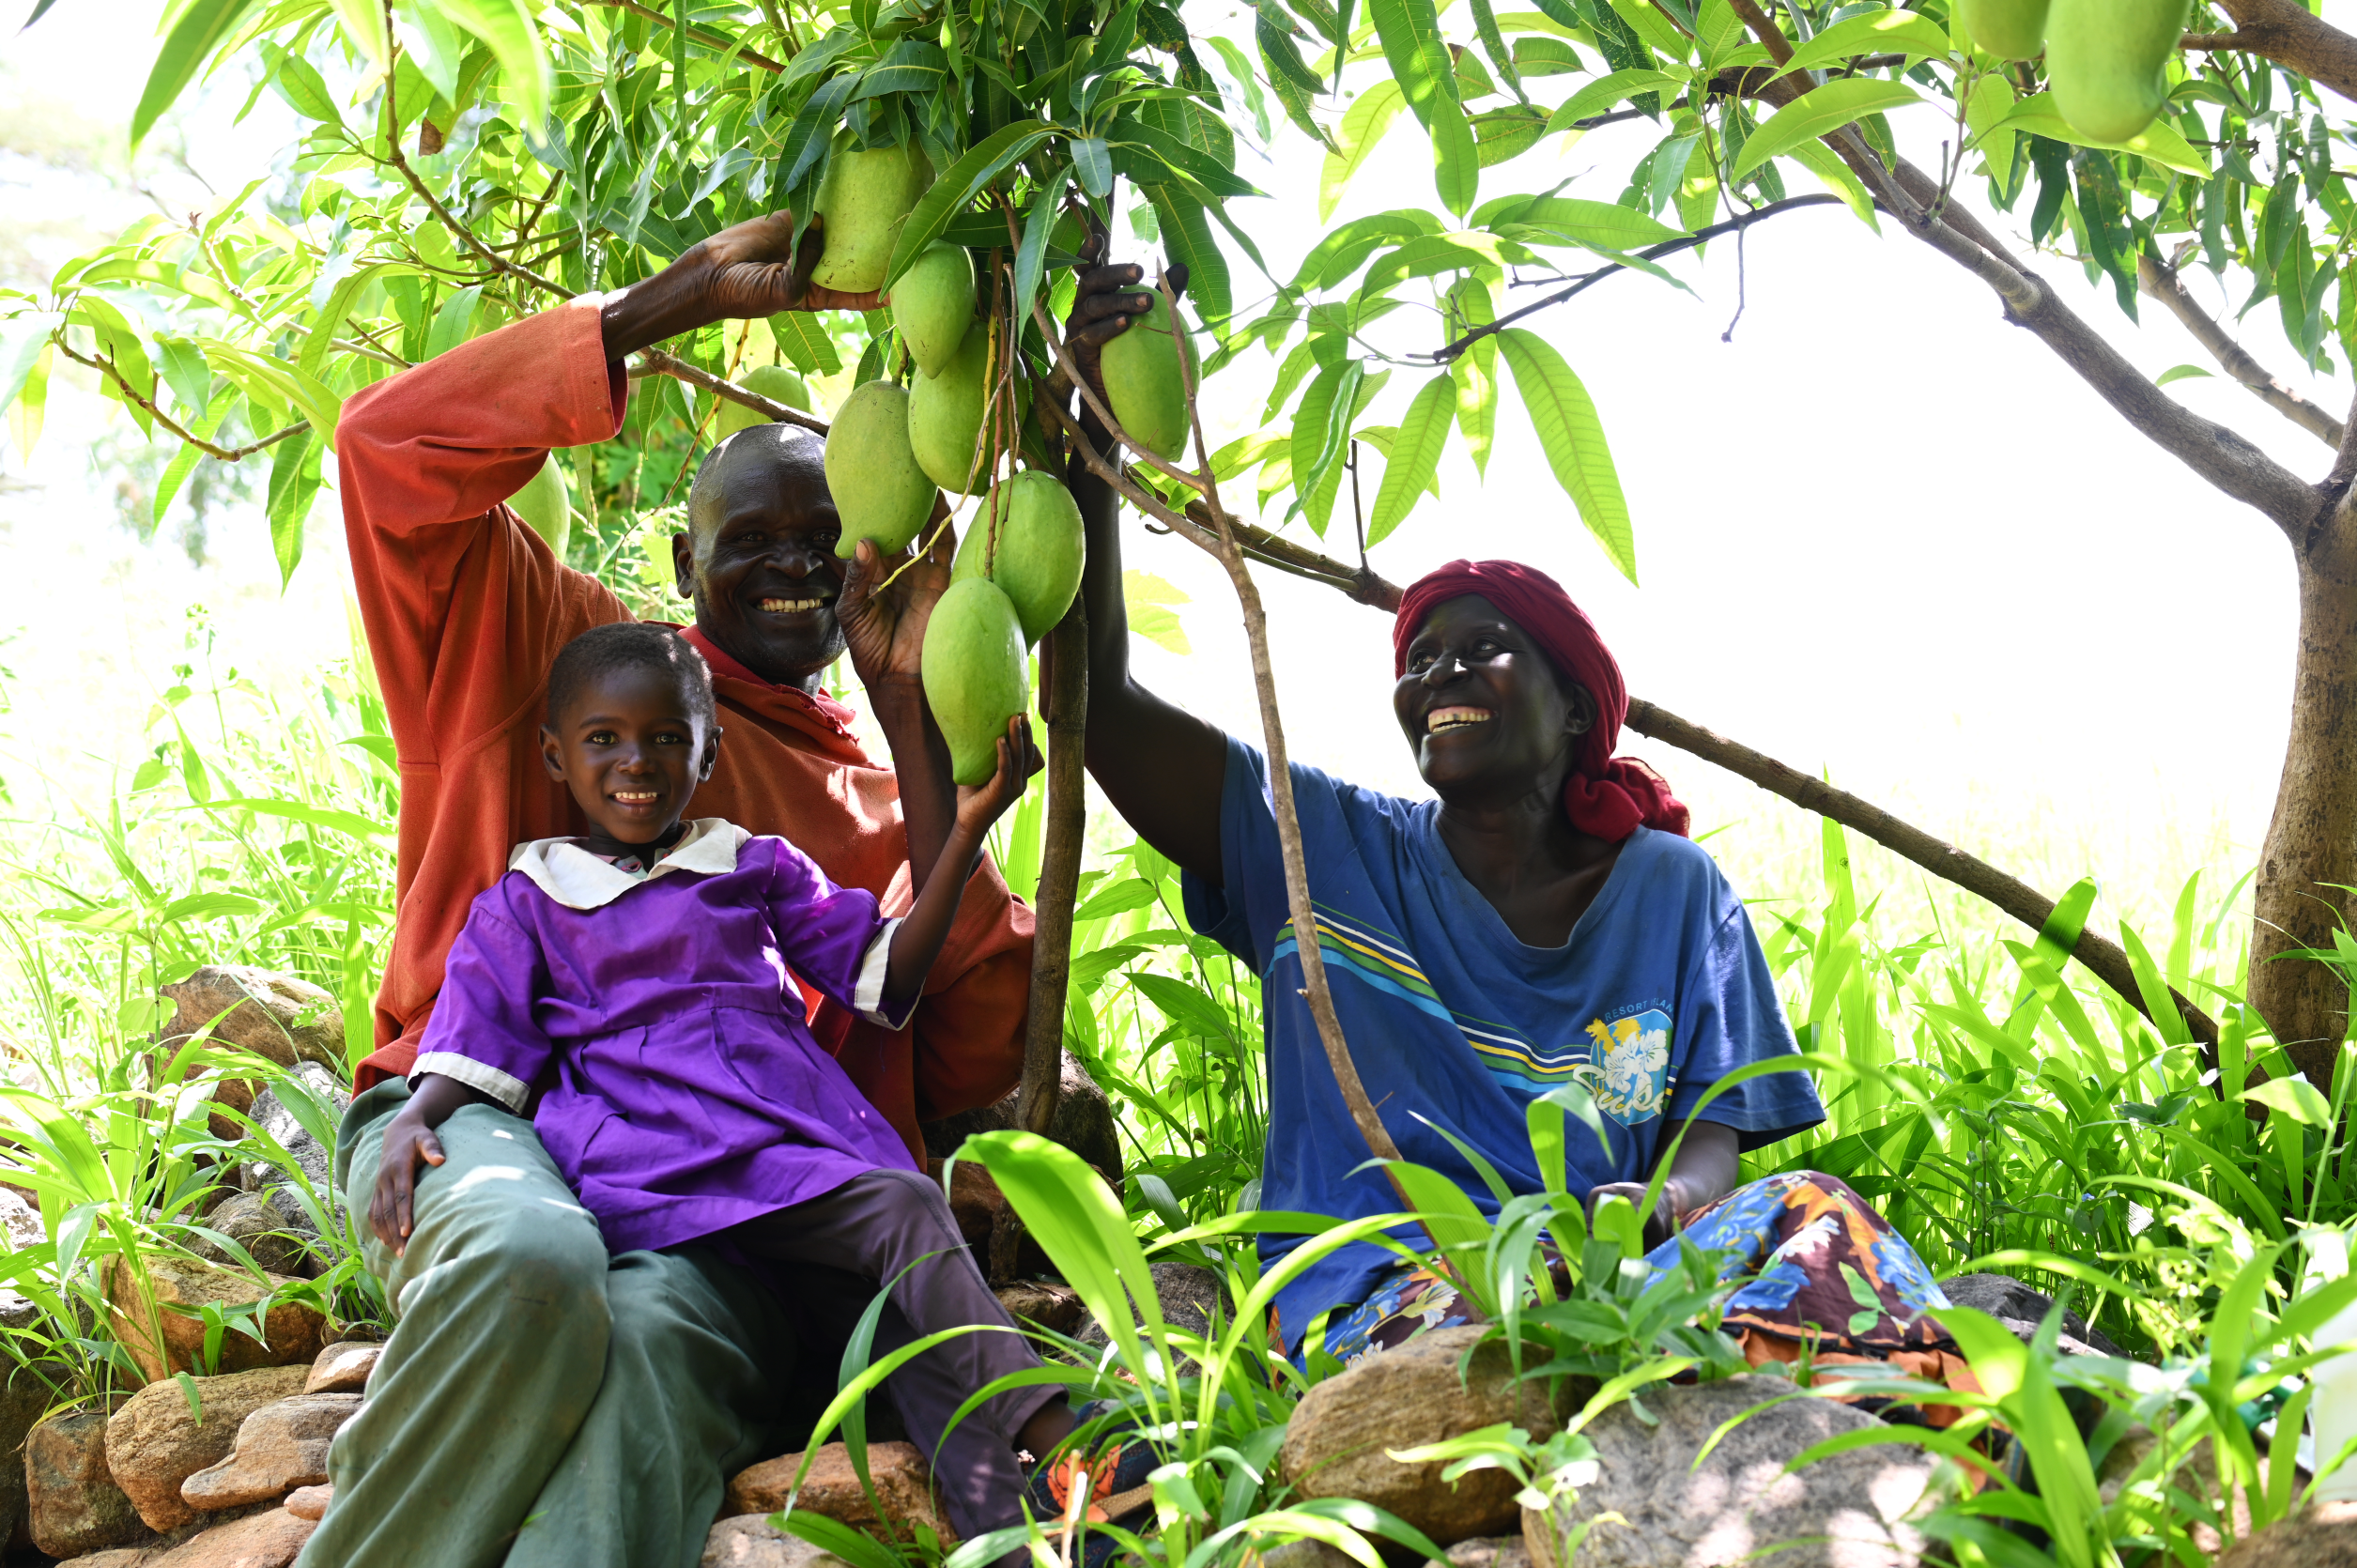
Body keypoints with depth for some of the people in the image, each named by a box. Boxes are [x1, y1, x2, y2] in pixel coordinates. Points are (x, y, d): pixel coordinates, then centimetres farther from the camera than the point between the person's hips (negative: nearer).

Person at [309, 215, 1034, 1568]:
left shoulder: (883, 798, 24)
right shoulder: (565, 654, 19)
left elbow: (969, 1068, 8)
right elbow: (398, 445, 4)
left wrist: (918, 731, 6)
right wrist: (693, 293, 3)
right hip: (484, 1119, -1)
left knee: (650, 1348, -37)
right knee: (535, 1262, -41)